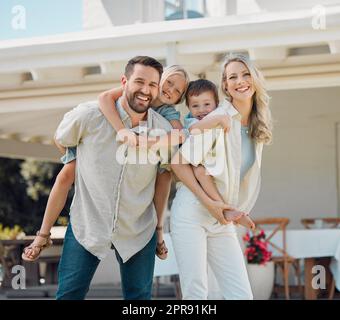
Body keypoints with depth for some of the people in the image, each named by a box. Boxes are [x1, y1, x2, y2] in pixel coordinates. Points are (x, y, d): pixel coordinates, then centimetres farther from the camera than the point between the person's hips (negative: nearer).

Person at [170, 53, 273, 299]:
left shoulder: (257, 126, 7)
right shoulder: (218, 119, -12)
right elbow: (179, 163, -12)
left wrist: (237, 212, 8)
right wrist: (208, 202, -16)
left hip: (222, 220, 6)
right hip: (192, 213, -6)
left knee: (242, 294, 1)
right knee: (195, 292, -7)